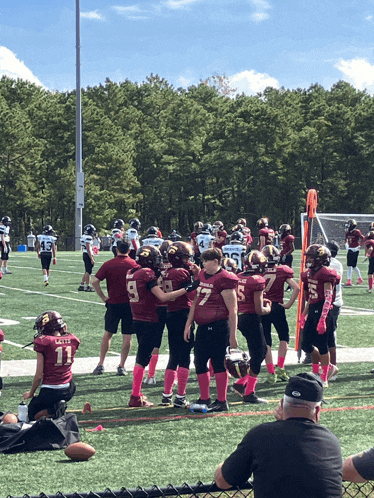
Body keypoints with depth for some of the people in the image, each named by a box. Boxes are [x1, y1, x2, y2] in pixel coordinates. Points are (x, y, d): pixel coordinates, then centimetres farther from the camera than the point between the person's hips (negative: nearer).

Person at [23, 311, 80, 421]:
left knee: (32, 414, 13)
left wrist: (31, 393, 7)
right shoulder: (72, 340, 2)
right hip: (69, 389, 6)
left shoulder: (43, 342, -12)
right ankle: (60, 406, 2)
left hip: (50, 390, -5)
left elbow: (39, 376, -10)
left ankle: (54, 409, -14)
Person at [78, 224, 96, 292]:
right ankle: (88, 287, -2)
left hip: (85, 255, 10)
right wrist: (92, 259, -21)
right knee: (88, 271, -5)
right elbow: (88, 249, -21)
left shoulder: (83, 236, 13)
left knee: (87, 271, 16)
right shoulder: (88, 237, -17)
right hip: (88, 255, -10)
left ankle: (82, 285, 19)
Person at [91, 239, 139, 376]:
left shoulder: (108, 264, -3)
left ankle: (100, 365, 13)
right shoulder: (134, 265, -4)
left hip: (113, 303, 1)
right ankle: (122, 366, 8)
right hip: (130, 304, -1)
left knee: (108, 334, 13)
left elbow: (95, 281, -8)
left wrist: (103, 297, -1)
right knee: (127, 337, 6)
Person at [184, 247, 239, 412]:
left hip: (218, 326, -9)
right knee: (200, 362, 12)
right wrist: (188, 324, 20)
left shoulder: (224, 280, -12)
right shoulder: (202, 276, 13)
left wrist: (232, 335, -14)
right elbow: (195, 302, 22)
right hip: (203, 327, 9)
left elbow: (232, 310, -12)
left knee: (219, 363, -2)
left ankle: (221, 401, 7)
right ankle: (204, 399, 25)